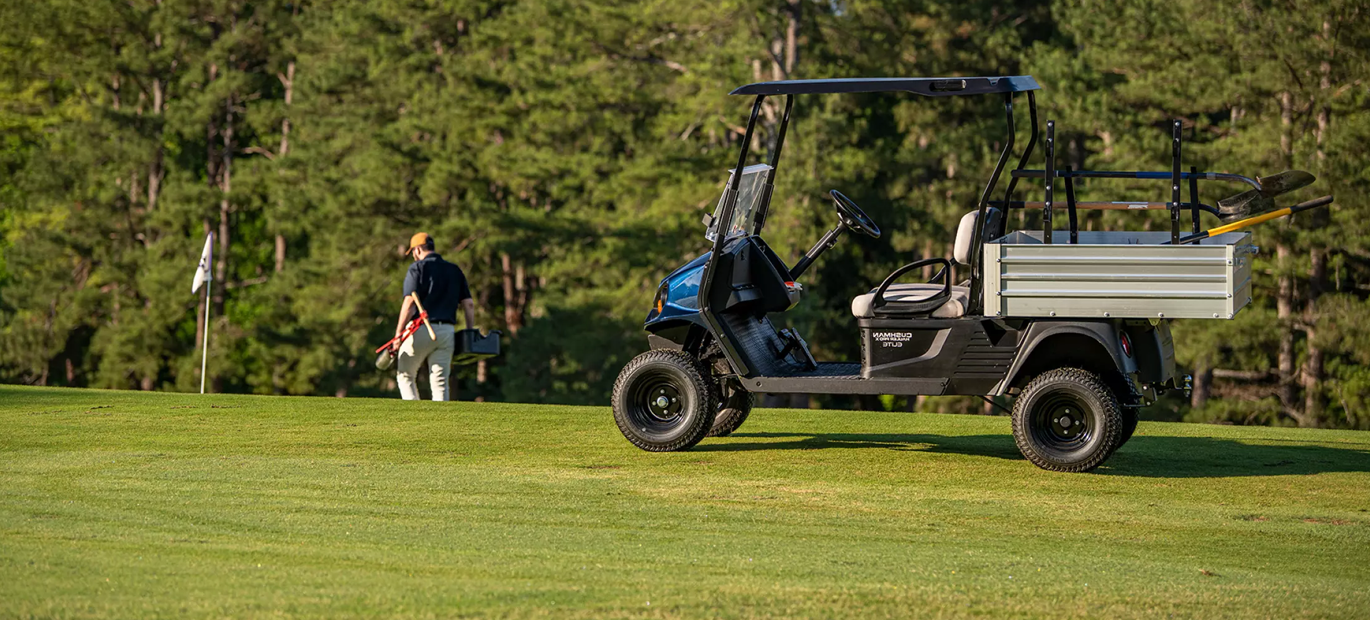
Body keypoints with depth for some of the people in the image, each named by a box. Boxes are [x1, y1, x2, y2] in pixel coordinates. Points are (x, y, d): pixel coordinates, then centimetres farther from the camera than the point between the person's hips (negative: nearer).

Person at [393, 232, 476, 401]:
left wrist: (398, 335, -12)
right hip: (447, 332, 4)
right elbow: (469, 304, 9)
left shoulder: (417, 268, -1)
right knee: (440, 382, 4)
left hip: (421, 330, -4)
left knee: (405, 376, 11)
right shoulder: (455, 270, 16)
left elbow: (410, 303, -12)